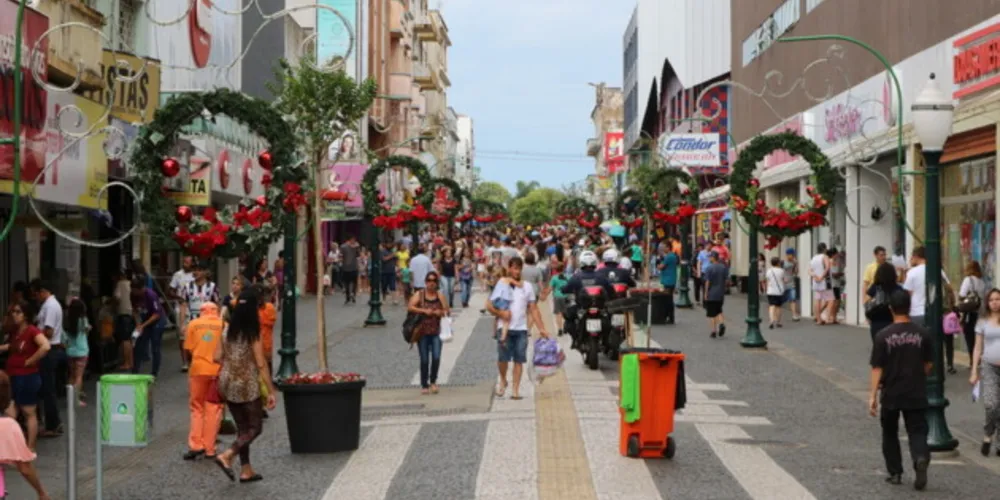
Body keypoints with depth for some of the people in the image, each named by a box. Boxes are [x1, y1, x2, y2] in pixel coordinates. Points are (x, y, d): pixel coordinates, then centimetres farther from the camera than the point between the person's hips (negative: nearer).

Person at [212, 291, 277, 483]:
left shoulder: (227, 330, 1)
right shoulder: (253, 334, -14)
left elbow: (217, 357, 2)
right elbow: (261, 366, -14)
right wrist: (271, 391, -10)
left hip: (227, 384, 6)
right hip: (247, 385, -6)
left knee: (242, 427, 16)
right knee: (255, 427, 7)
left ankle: (246, 470, 18)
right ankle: (226, 456, -11)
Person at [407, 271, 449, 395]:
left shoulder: (440, 295, 6)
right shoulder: (419, 294, 2)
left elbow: (447, 311, 5)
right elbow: (410, 307, -11)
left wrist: (441, 312, -16)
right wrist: (424, 311, -18)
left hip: (436, 332, 1)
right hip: (422, 332, -1)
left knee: (436, 358, -11)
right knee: (424, 360, 2)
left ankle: (433, 381, 11)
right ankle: (424, 385, 16)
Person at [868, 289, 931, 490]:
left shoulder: (883, 336, -11)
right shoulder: (922, 334, -4)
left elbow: (877, 368, -11)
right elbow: (929, 364, 4)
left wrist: (872, 396, -8)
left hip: (891, 394, -1)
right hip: (916, 394, 1)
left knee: (890, 434, 16)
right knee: (917, 431, 5)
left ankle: (895, 473, 19)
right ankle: (921, 458, -23)